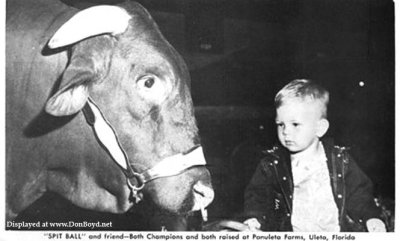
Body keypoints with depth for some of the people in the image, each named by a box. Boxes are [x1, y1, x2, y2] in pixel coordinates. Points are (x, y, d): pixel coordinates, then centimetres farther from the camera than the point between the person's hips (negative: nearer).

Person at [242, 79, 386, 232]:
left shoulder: (340, 159, 6)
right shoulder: (272, 163, 4)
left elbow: (358, 191, 13)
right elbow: (257, 193, 3)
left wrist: (371, 217, -1)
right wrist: (254, 217, -16)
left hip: (338, 231, 1)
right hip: (290, 233, 0)